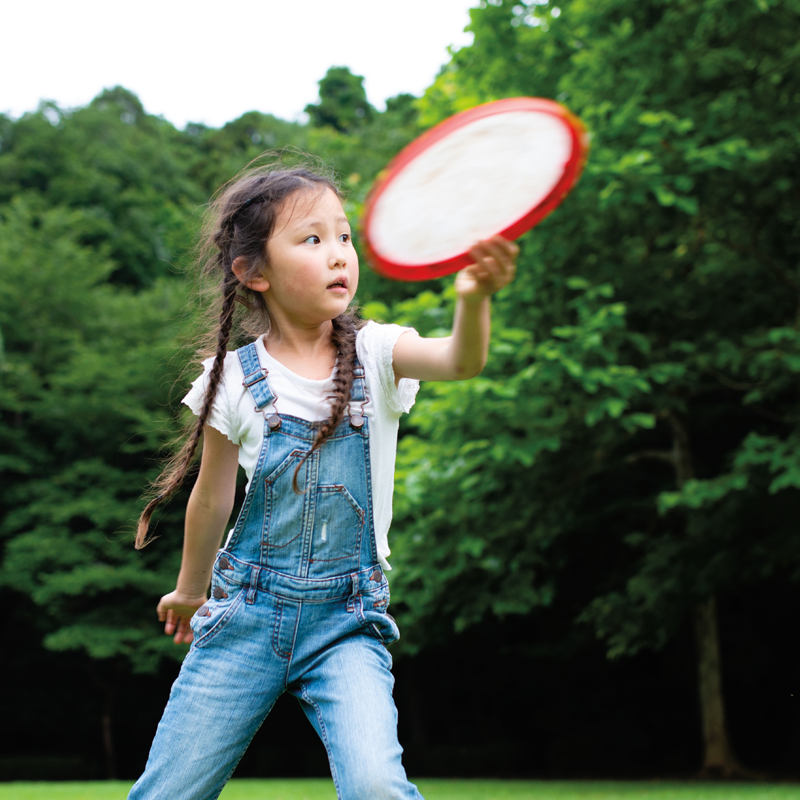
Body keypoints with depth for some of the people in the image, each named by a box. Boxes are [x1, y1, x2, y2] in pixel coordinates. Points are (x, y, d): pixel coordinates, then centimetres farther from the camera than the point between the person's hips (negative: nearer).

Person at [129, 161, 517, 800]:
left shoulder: (375, 354, -4)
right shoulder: (235, 380, -4)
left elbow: (460, 361, -26)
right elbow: (212, 499, 10)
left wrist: (474, 299, -48)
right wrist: (190, 591, 22)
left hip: (347, 618, -1)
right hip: (250, 610, 1)